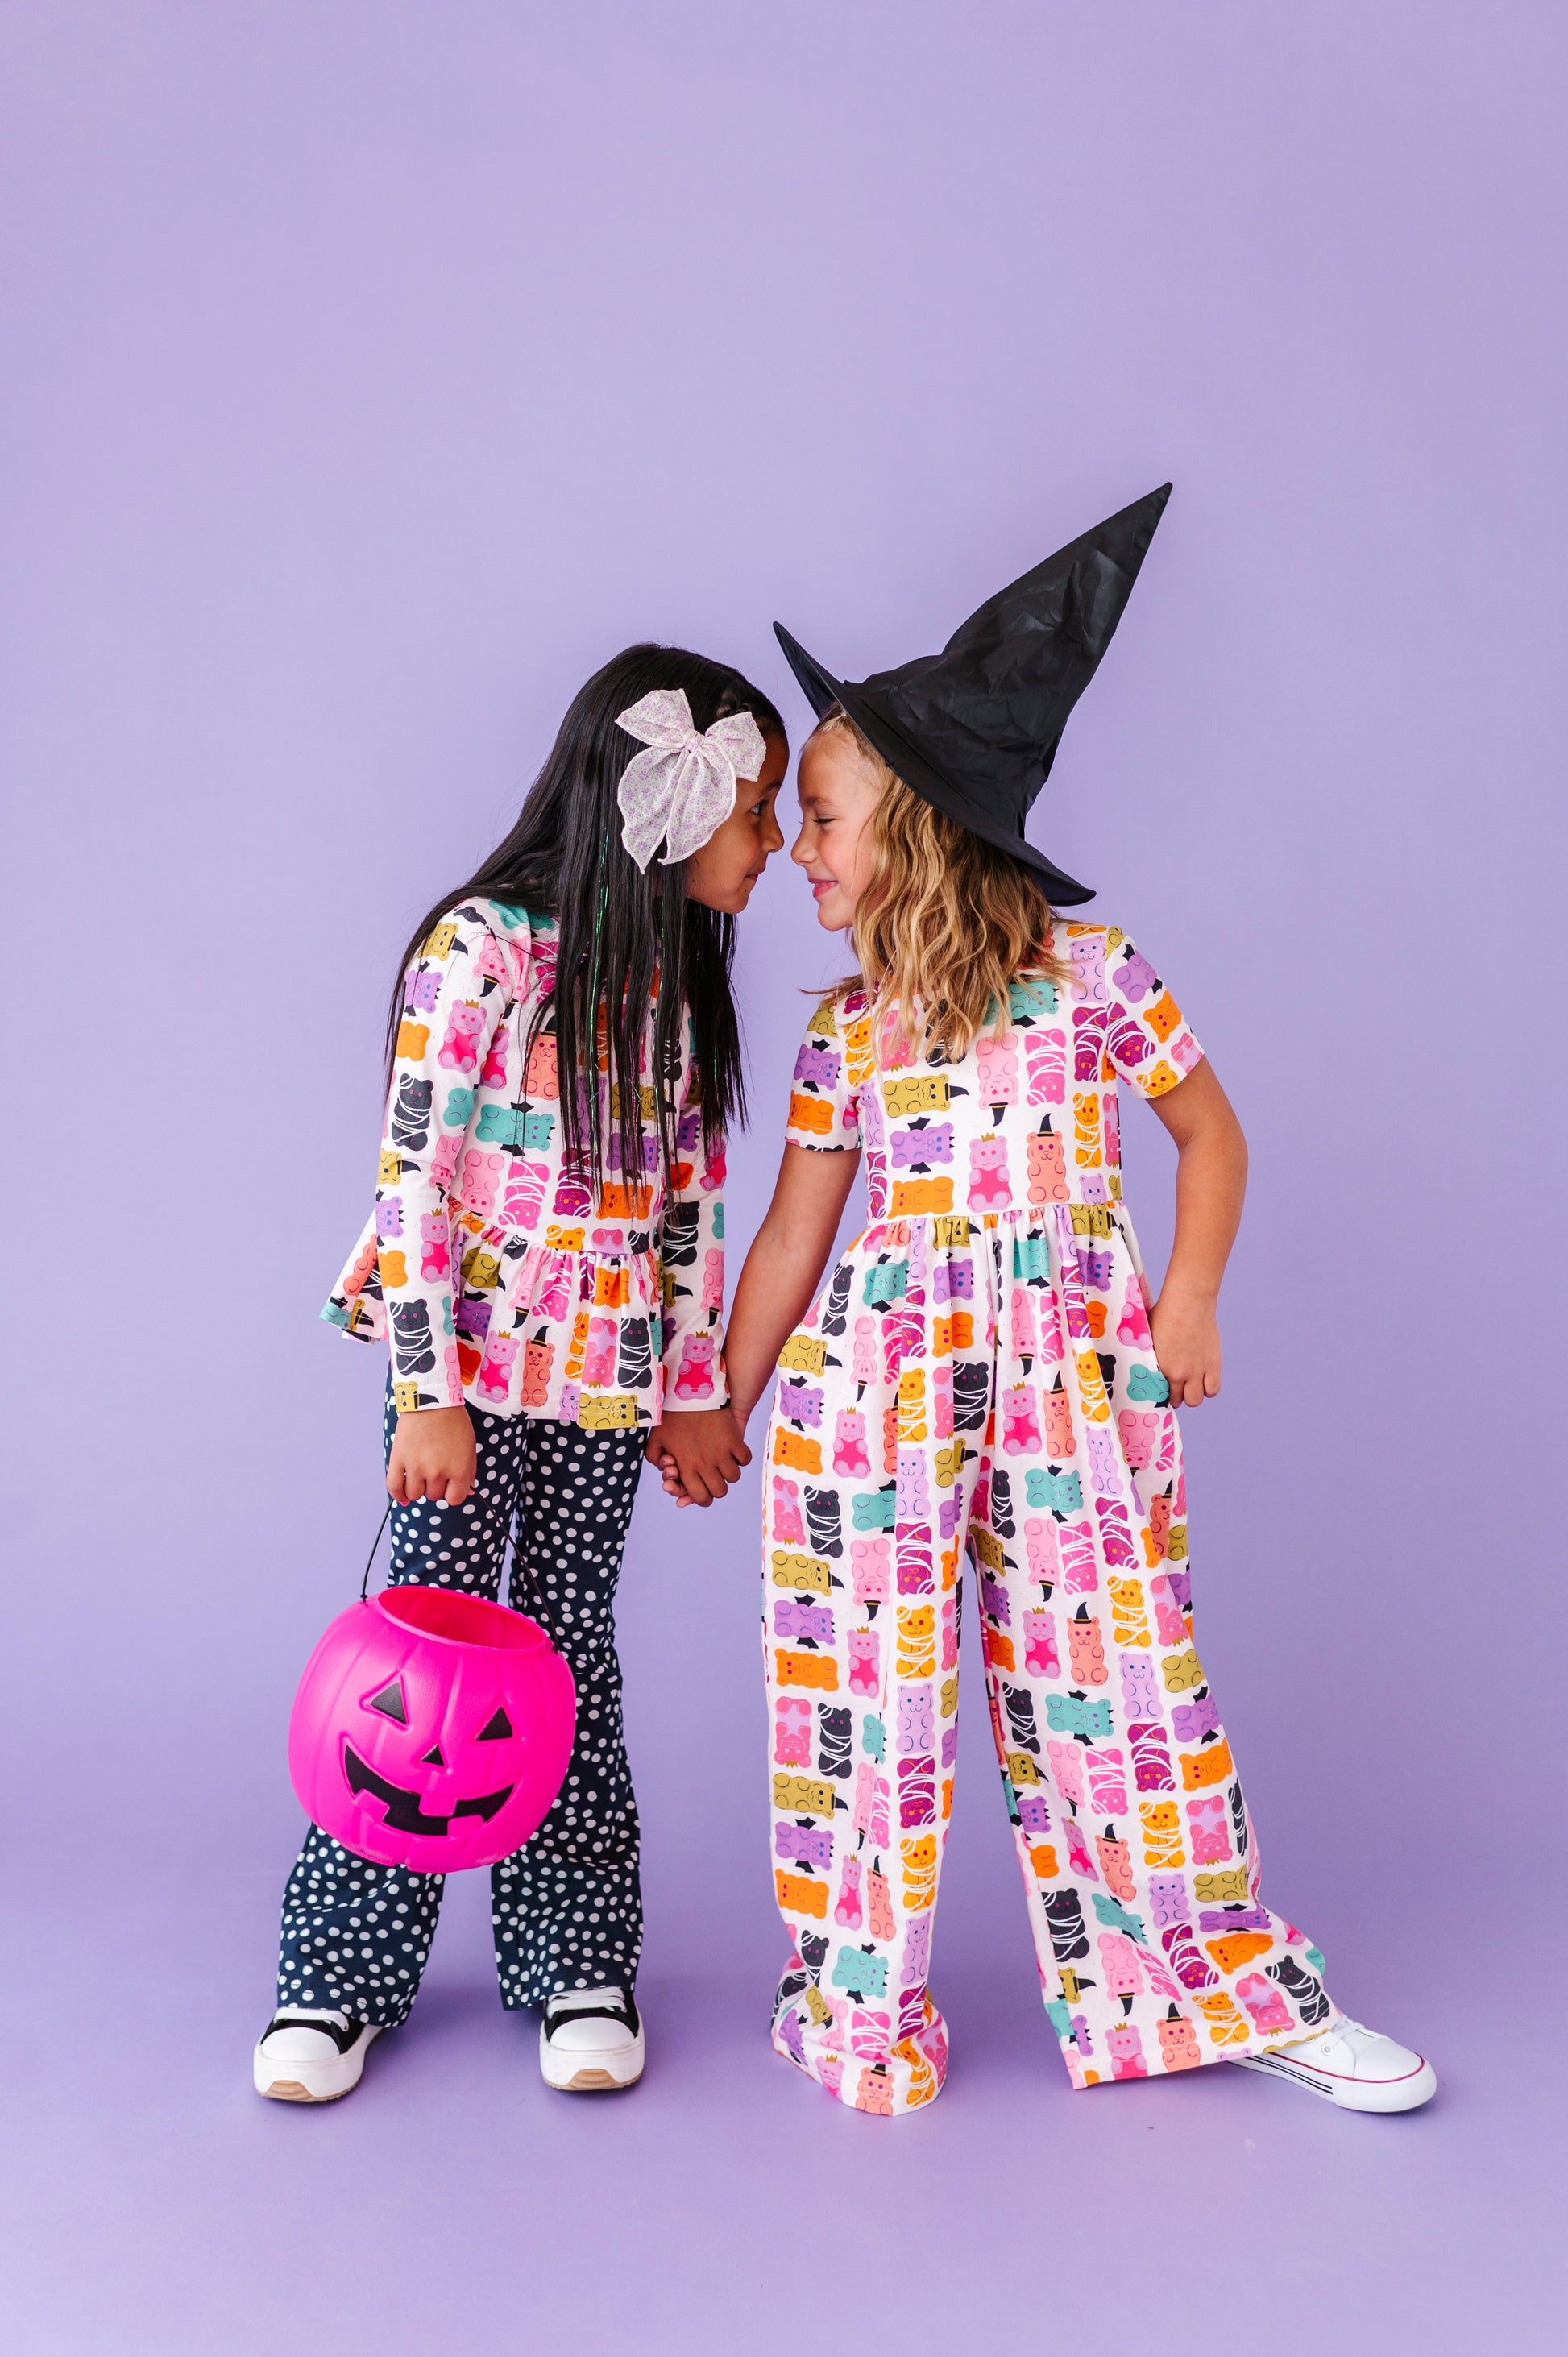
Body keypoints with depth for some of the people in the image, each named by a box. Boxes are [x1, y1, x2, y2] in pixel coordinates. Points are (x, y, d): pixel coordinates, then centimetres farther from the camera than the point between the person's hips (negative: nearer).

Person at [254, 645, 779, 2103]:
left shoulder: (681, 977, 5)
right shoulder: (482, 948, -13)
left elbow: (694, 1202, 9)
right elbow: (412, 1180, -14)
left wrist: (696, 1388, 10)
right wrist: (430, 1395, -15)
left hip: (605, 1383, 5)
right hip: (467, 1369, -4)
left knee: (573, 1656, 12)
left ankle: (577, 1964, 25)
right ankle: (342, 1972, 20)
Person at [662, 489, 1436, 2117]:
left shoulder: (1092, 970, -2)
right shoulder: (841, 1034, 6)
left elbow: (1208, 1130, 7)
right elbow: (794, 1233, 11)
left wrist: (1189, 1302, -3)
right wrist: (723, 1408, 12)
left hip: (1075, 1373, -2)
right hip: (876, 1375, 2)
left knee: (1117, 1669, 5)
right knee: (865, 1682, 6)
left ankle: (1226, 1988, 24)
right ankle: (860, 2005, 24)